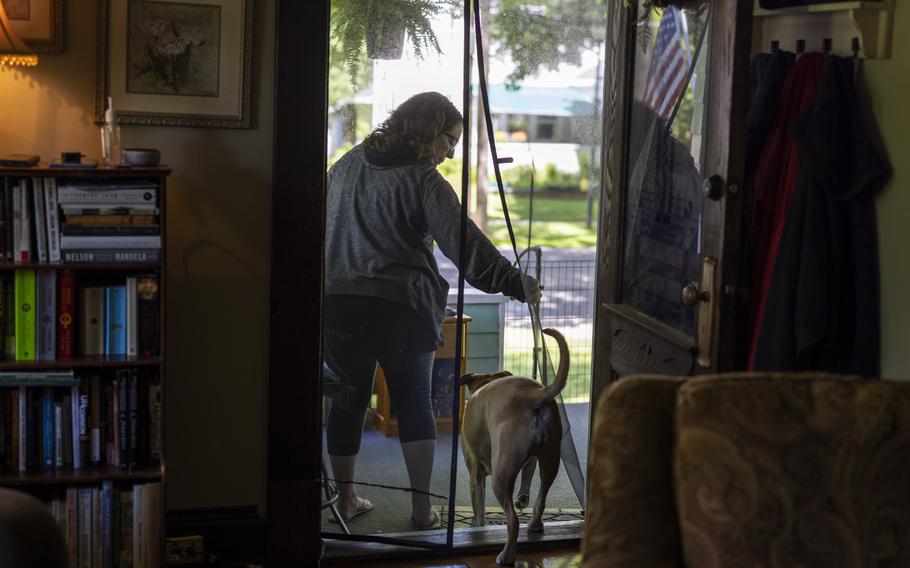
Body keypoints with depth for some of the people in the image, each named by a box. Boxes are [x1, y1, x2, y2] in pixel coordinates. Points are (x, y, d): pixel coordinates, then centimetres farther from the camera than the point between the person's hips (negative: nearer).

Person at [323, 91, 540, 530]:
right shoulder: (423, 180, -10)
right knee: (414, 401, 8)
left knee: (348, 399, 13)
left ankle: (345, 498, 21)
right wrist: (515, 283, -15)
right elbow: (464, 244, -17)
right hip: (401, 307, -4)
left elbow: (326, 226, 20)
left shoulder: (347, 164, 11)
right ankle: (422, 507, 10)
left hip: (338, 303, 5)